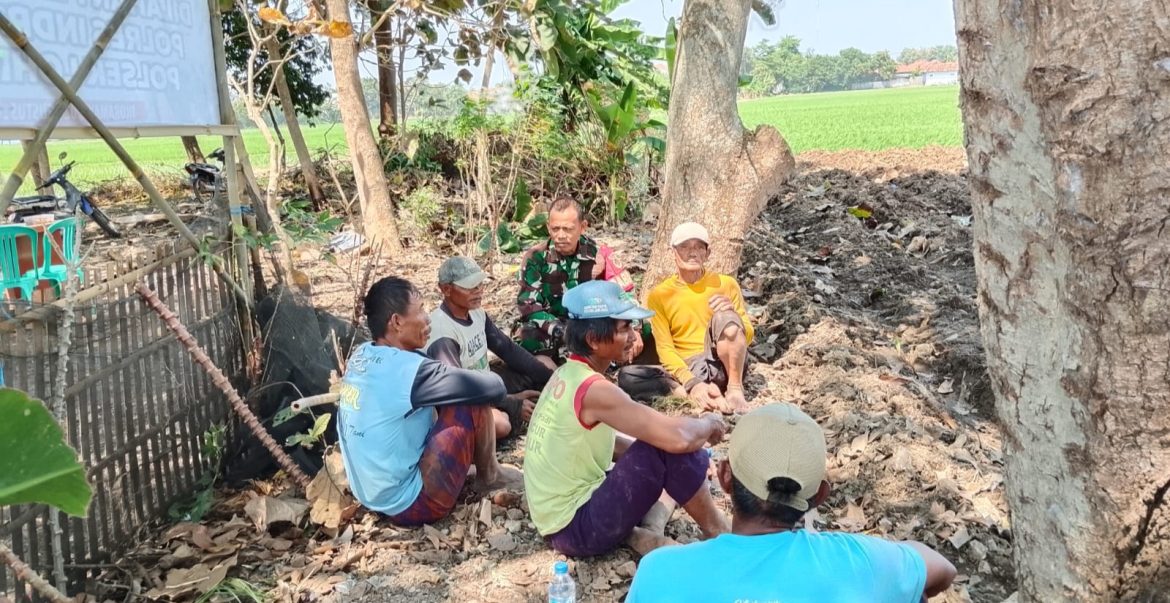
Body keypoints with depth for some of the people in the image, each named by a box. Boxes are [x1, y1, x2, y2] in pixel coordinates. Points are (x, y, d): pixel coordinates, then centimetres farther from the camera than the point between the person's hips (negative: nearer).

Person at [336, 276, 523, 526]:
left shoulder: (360, 355, 1)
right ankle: (488, 475, 14)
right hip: (412, 504, -9)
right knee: (474, 405, -11)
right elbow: (493, 387, -20)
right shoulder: (407, 369, -24)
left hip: (372, 496, 9)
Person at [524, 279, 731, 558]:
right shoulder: (594, 389, -24)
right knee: (672, 449, -19)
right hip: (576, 529, -10)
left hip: (563, 518, 10)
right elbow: (678, 437, -31)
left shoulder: (566, 375, 5)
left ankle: (646, 533, -3)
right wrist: (709, 423, -7)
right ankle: (722, 536, 2)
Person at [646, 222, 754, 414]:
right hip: (691, 368, -1)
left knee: (724, 318, -30)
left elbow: (748, 335, 8)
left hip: (727, 361, 1)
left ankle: (735, 387, -20)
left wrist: (730, 314, -15)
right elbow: (665, 348, -2)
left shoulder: (726, 284, 8)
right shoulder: (659, 295, 6)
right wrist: (691, 383, -21)